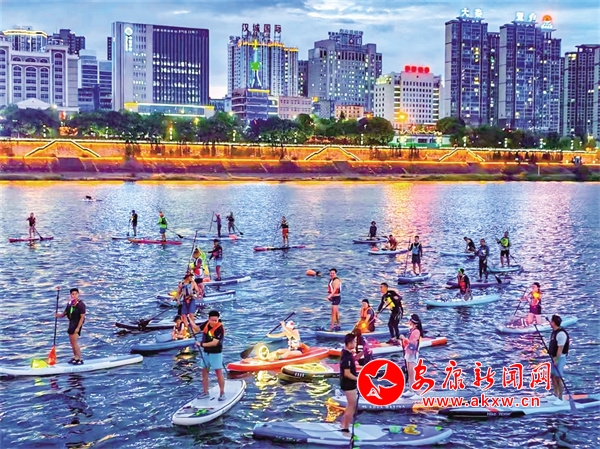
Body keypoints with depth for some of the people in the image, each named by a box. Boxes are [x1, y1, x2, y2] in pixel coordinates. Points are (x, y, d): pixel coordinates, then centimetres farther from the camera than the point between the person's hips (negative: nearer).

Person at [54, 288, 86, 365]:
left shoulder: (81, 304, -14)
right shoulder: (69, 304, 7)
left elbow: (82, 317, -16)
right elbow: (65, 313, 14)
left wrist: (78, 328, -20)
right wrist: (58, 315, -9)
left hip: (77, 324, -8)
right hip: (71, 323, 8)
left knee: (75, 342, -12)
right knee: (72, 342, 14)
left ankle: (80, 359, -6)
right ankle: (75, 357, 26)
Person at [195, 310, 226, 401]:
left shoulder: (220, 329, -24)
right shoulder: (206, 323, -6)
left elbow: (214, 343, -28)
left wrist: (201, 344, -23)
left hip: (216, 353, -6)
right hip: (205, 352, 6)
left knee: (219, 373, -1)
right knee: (204, 372, 12)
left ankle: (222, 393, 10)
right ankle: (205, 392, 23)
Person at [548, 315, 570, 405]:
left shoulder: (561, 333, -21)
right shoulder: (554, 331, 10)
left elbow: (560, 348, -23)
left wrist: (556, 360, -22)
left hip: (559, 358, -10)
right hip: (554, 357, 10)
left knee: (558, 378, -7)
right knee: (553, 376, 16)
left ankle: (560, 399, -1)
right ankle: (555, 395, 28)